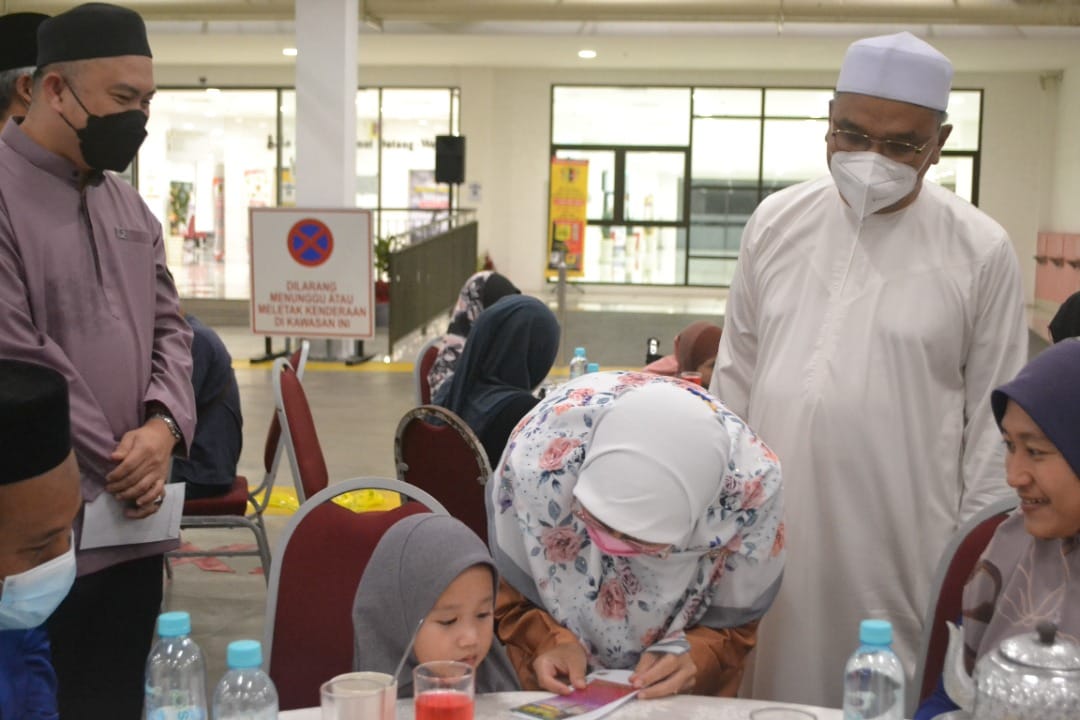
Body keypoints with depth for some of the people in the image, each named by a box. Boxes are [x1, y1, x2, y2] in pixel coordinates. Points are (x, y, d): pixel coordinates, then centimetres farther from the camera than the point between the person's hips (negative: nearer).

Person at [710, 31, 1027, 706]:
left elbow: (994, 419, -1)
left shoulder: (980, 252, -5)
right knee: (769, 692, 11)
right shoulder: (776, 222, 3)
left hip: (903, 544, -2)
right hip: (772, 529, 3)